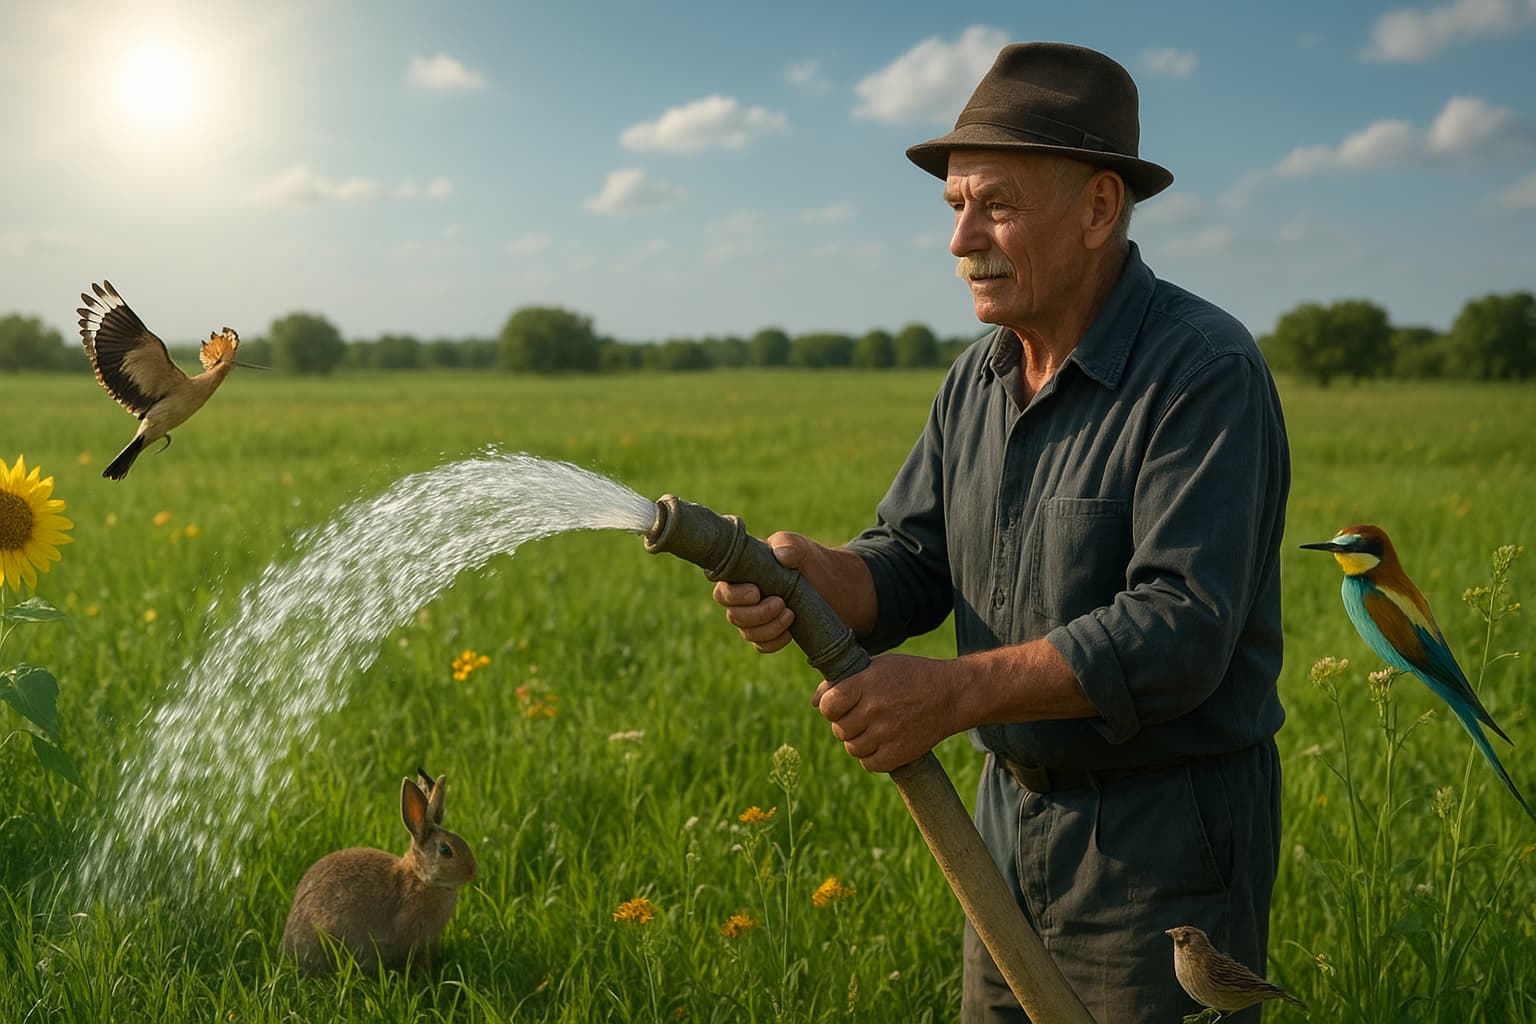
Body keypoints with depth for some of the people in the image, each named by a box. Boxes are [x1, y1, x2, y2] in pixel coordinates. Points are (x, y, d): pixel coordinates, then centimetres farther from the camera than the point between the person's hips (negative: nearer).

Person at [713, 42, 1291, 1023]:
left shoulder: (1206, 373, -20)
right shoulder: (979, 379, 4)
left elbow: (1180, 629, -28)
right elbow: (911, 564, 4)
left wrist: (953, 692, -31)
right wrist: (810, 575, -19)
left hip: (1166, 839, -7)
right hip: (1012, 813, 7)